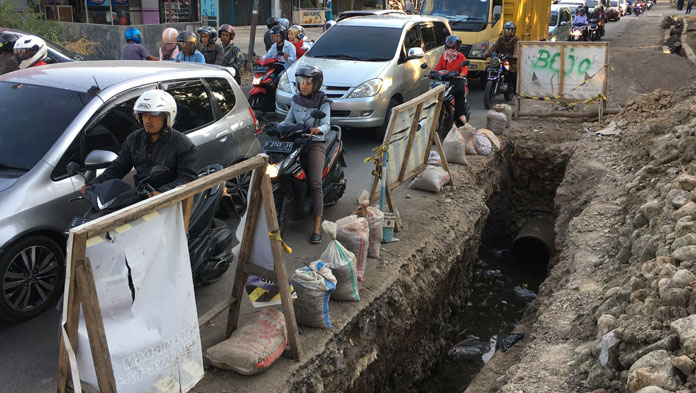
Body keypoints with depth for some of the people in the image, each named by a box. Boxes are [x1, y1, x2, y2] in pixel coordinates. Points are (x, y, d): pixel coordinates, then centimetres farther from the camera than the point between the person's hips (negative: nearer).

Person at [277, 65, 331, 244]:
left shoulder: (323, 102, 0)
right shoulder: (296, 100, 14)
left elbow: (326, 124, -12)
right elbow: (288, 121, 13)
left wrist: (318, 130, -35)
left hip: (315, 144, -5)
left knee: (315, 183, -20)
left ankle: (317, 227, -22)